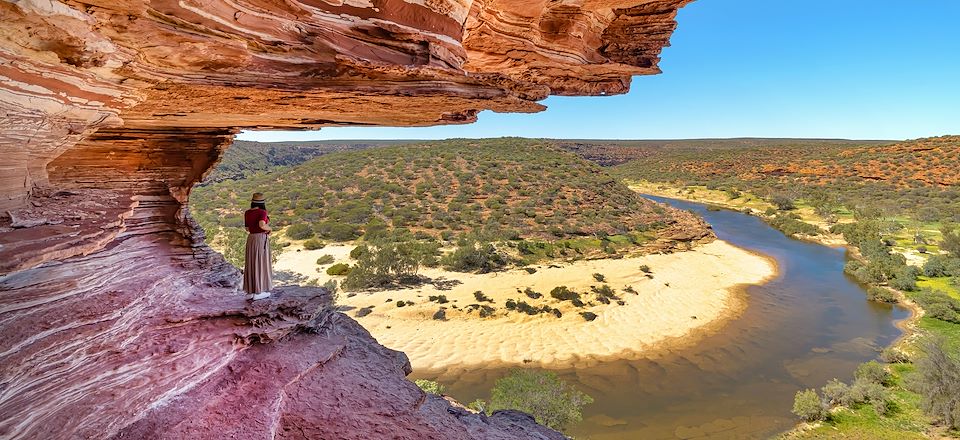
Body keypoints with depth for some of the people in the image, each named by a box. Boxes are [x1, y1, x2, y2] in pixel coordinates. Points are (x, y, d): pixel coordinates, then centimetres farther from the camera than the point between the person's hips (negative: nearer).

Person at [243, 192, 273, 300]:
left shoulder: (247, 213, 7)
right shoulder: (262, 212, -13)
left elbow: (247, 228, 15)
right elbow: (262, 226, -28)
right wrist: (269, 228, -7)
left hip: (250, 239, 7)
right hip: (261, 240, -7)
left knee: (251, 265, 12)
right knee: (261, 265, 1)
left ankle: (250, 292, 13)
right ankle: (258, 293, 3)